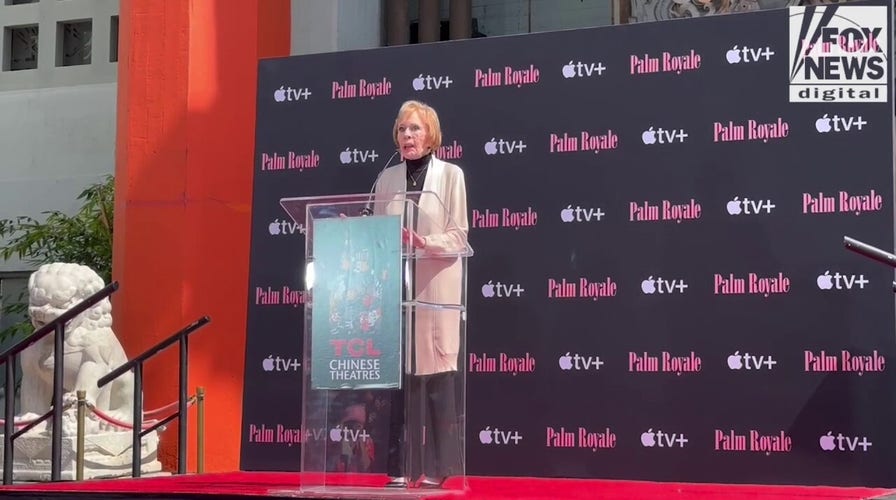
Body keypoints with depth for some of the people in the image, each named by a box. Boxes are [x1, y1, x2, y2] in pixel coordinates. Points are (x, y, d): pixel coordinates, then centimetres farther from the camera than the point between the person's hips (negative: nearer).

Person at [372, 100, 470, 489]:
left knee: (436, 368, -3)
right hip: (396, 284, 3)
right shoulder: (387, 179, 12)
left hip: (435, 284, -3)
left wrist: (424, 243, -19)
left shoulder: (450, 174, 3)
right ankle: (402, 467, 4)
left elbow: (458, 237, -3)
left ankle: (436, 467, 1)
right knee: (401, 371, 1)